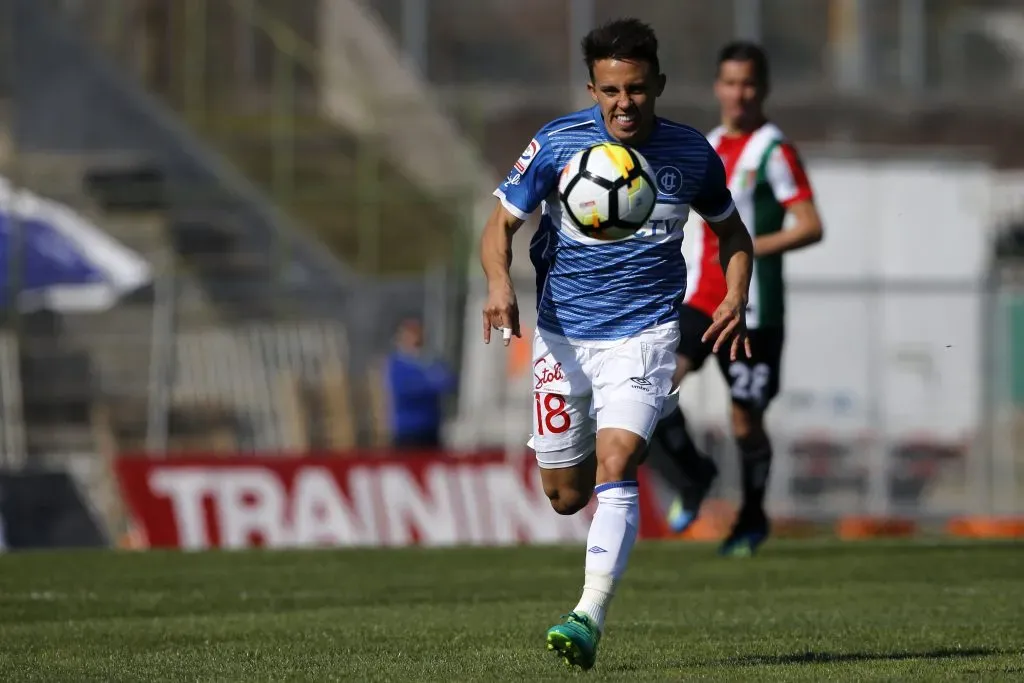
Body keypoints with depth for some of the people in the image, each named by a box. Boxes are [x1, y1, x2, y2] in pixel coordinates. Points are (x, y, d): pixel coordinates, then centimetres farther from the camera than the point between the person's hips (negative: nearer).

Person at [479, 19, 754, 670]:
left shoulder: (691, 154, -3)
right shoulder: (558, 144, -9)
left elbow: (732, 232, 13)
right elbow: (501, 224, -5)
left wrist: (736, 298, -5)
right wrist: (499, 282, -26)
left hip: (644, 332, -2)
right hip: (563, 333, 2)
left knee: (614, 467, -22)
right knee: (566, 495, 10)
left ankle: (590, 618, -26)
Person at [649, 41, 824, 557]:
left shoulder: (774, 151, -8)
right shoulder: (707, 147, 14)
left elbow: (810, 227, -13)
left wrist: (749, 248, -22)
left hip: (750, 306, -5)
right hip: (700, 298, 6)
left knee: (745, 418, 2)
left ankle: (752, 519, 21)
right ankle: (694, 475, 8)